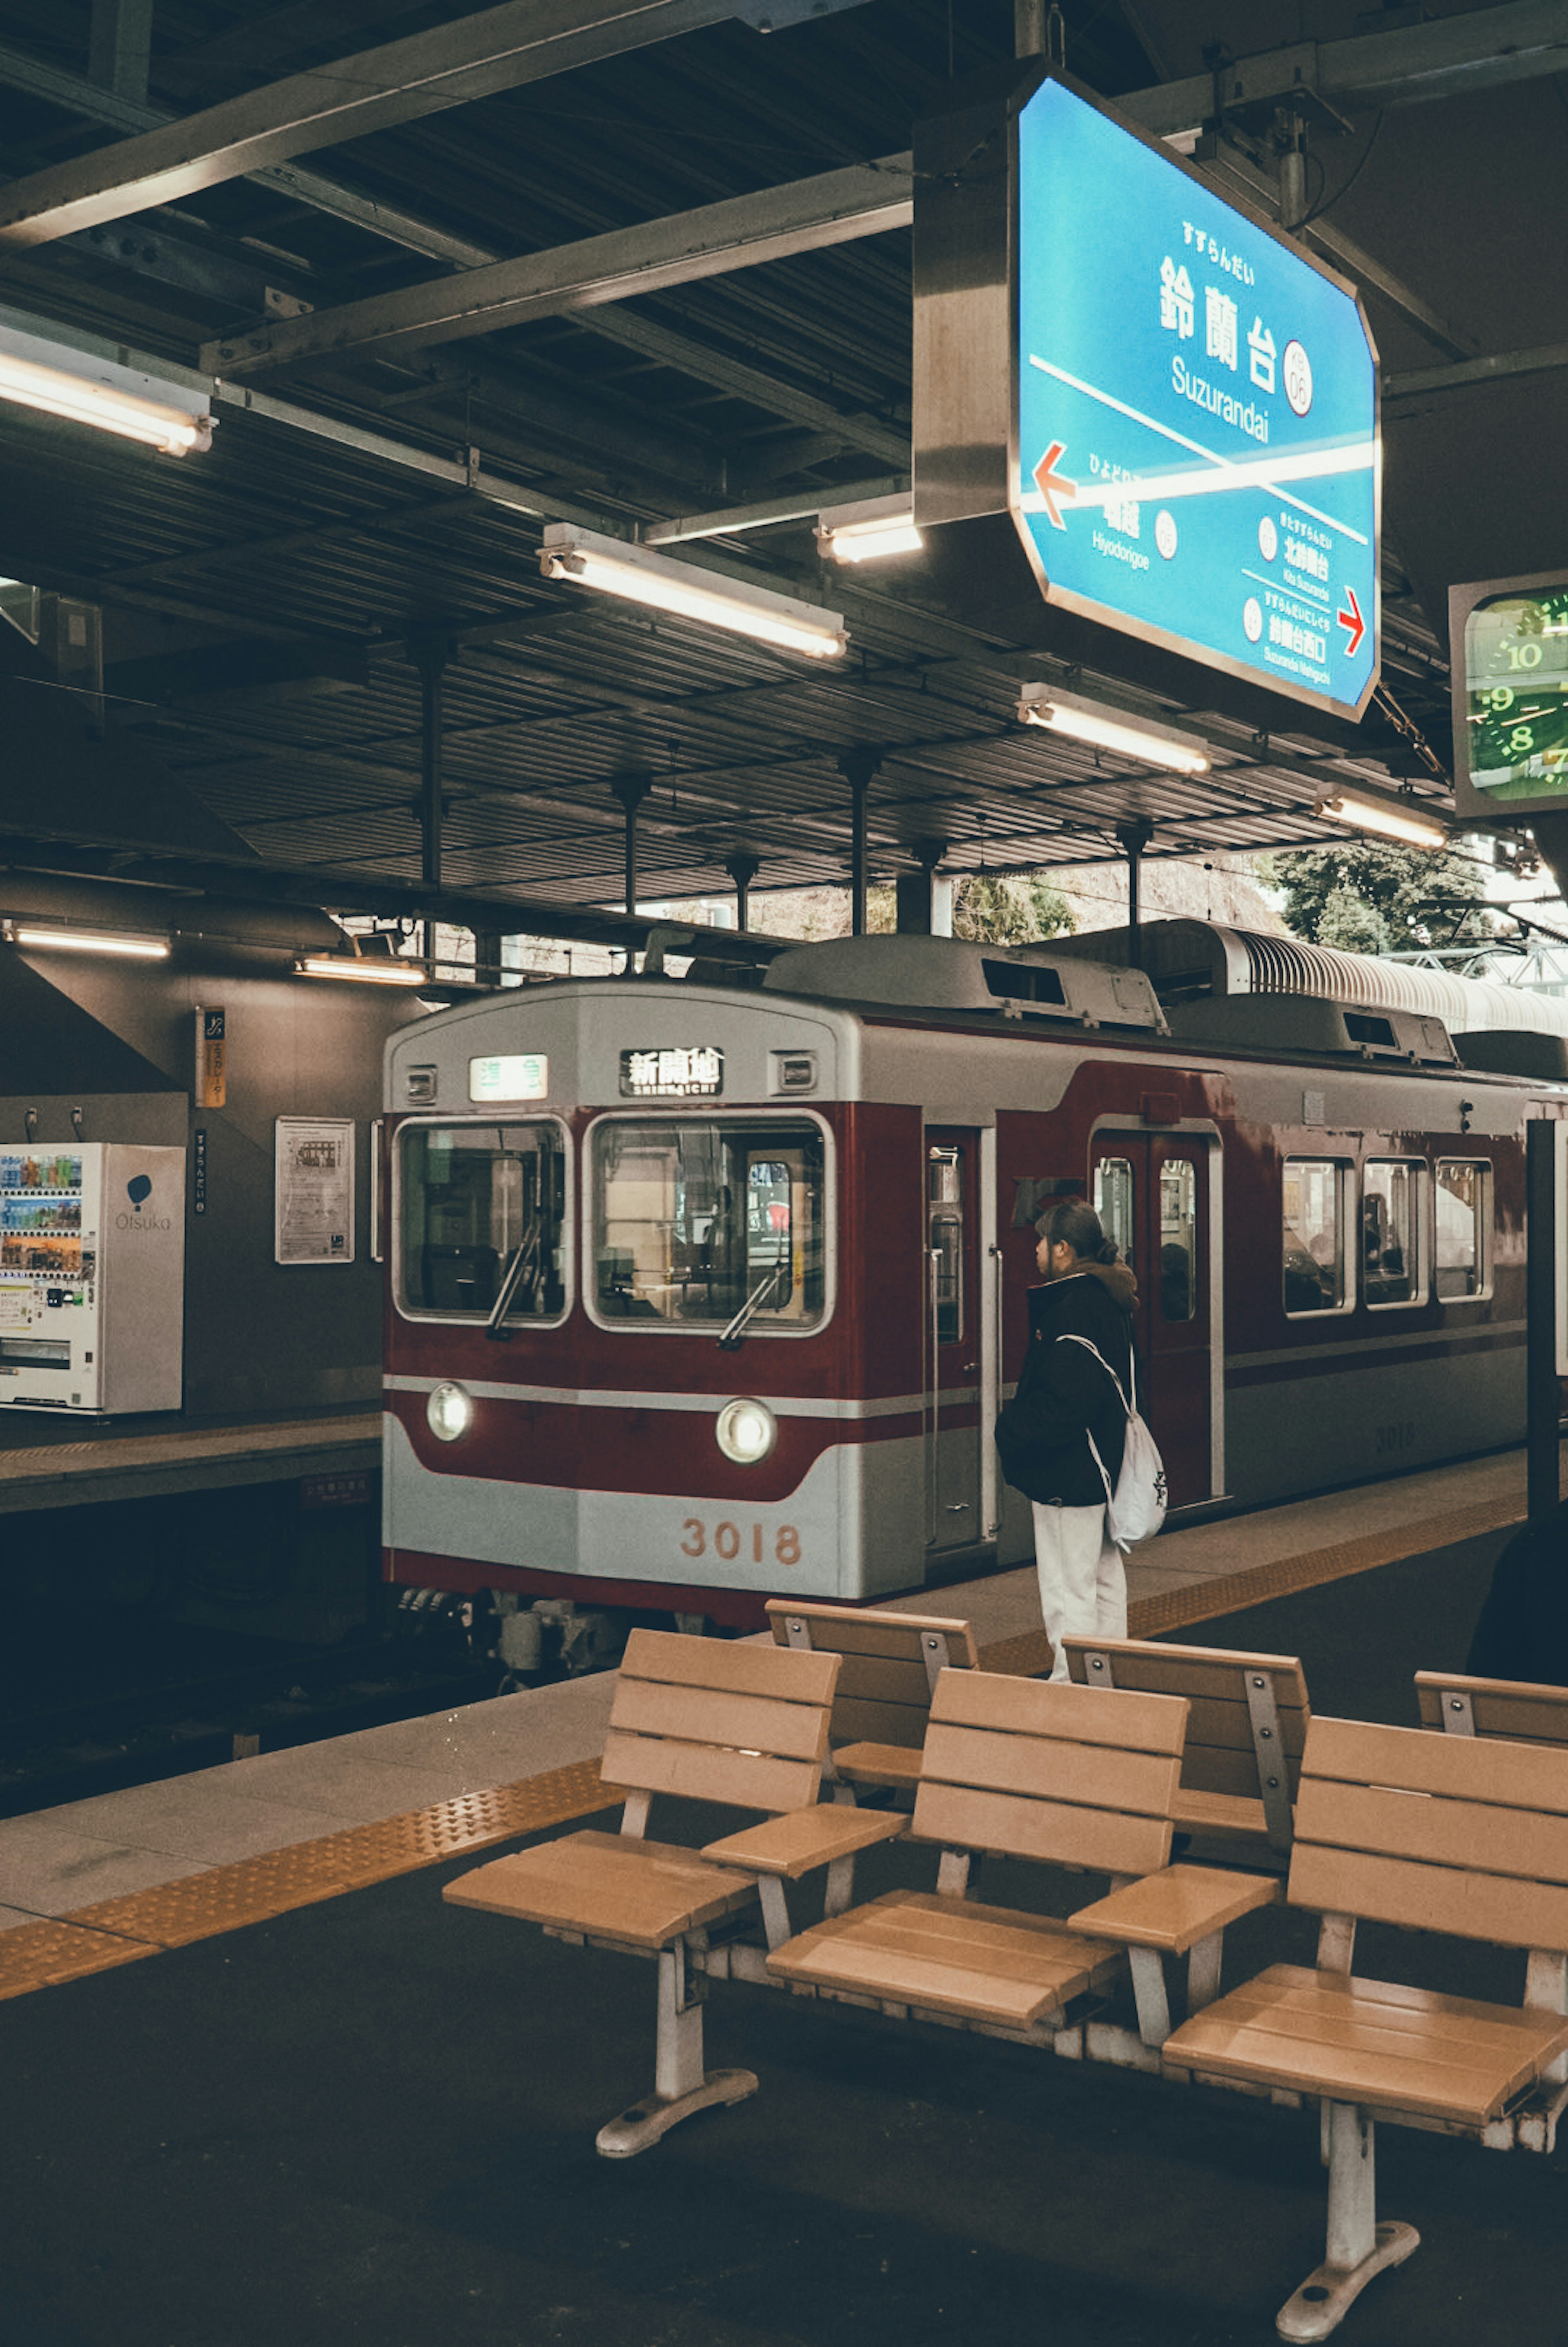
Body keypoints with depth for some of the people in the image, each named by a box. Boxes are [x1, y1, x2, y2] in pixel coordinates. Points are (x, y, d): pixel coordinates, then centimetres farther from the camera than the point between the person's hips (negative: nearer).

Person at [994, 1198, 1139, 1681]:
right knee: (1105, 1582, 18)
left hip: (1067, 1475, -11)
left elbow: (1064, 1402, -26)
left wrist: (1011, 1431, -13)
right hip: (1102, 1468, 11)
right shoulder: (1109, 1302, 11)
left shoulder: (1074, 1309, -20)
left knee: (1069, 1593, -5)